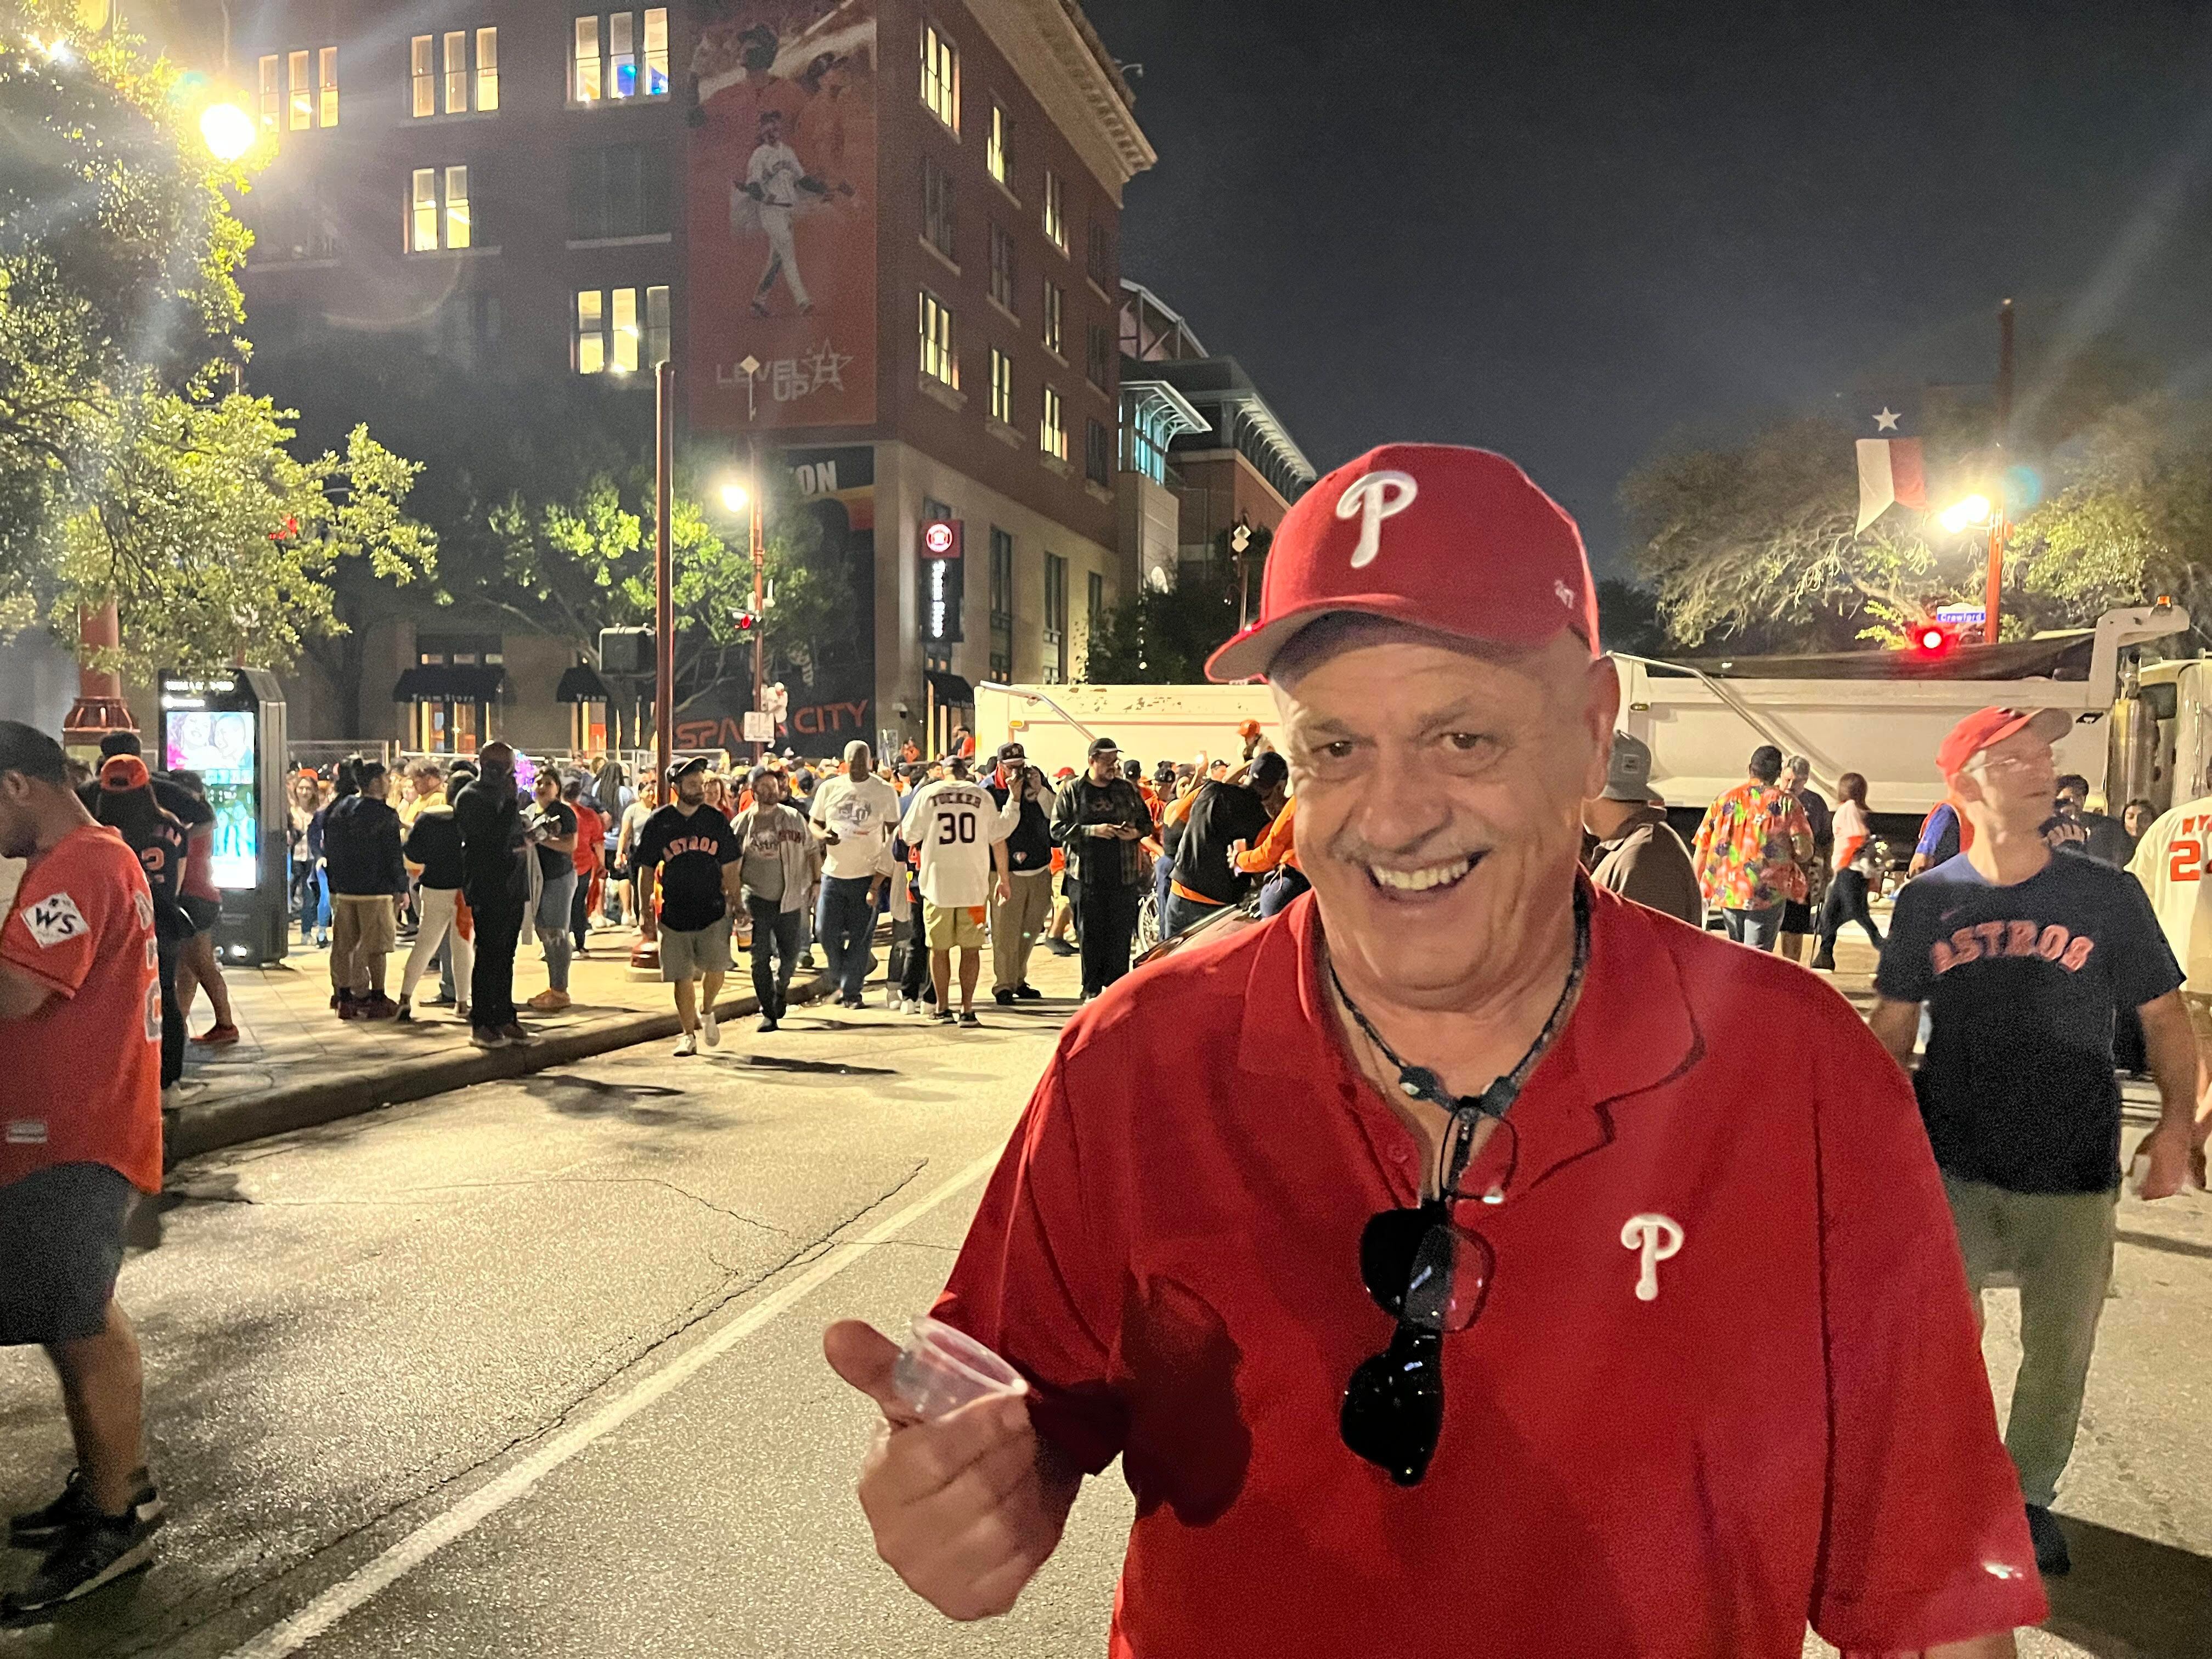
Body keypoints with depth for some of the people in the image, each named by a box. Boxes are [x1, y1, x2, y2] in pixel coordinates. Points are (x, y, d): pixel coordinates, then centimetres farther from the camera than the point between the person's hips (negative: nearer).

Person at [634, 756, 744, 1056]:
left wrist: (737, 907, 8)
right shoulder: (658, 823, 0)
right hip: (674, 913, 0)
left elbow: (729, 869, 10)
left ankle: (706, 1012, 20)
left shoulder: (717, 820, 4)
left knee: (716, 968, -11)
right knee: (682, 978, 3)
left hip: (713, 911, 0)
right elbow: (646, 871, 5)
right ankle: (689, 1034, 19)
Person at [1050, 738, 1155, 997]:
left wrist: (1135, 833, -4)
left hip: (1123, 874, 2)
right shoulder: (1072, 790, 4)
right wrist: (1092, 831, -15)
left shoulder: (1127, 789, 12)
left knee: (1122, 932, 3)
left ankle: (1118, 985, 13)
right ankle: (1092, 989, 11)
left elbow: (1147, 822, 19)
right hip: (1086, 875, -2)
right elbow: (1058, 828, -3)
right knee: (1089, 934, 1)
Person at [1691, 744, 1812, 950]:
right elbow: (1804, 851, -10)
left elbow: (1701, 849, 7)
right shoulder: (1786, 802, -1)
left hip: (1726, 893, 4)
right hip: (1767, 895, -4)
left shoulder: (1724, 800, 7)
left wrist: (1698, 891, 16)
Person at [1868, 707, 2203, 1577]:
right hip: (1951, 1173, 0)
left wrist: (2177, 1120, -7)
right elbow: (1891, 1029, 4)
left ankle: (2029, 1495, 38)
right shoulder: (1927, 901, -3)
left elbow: (2164, 1015, 3)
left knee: (2059, 1357, 14)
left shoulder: (2107, 895, -4)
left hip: (2074, 1180, 1)